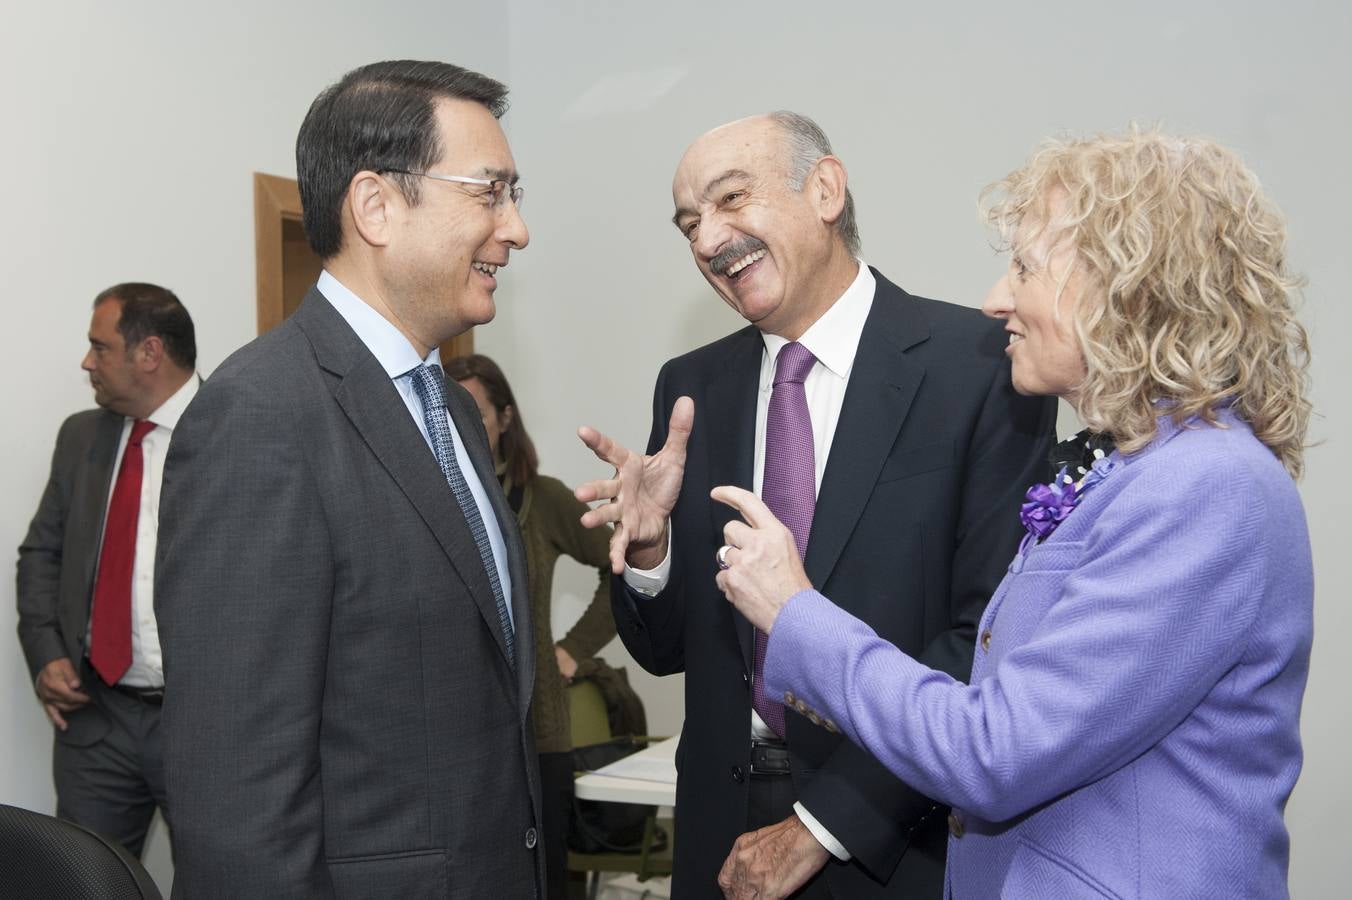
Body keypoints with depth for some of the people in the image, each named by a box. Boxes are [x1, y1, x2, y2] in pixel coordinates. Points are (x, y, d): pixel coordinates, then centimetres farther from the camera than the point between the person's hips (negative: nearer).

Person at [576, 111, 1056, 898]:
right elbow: (666, 649, 6)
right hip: (725, 834, 4)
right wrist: (648, 542, -14)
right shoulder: (693, 388, 3)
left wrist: (823, 825, -15)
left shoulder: (982, 365, -11)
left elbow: (996, 632, -15)